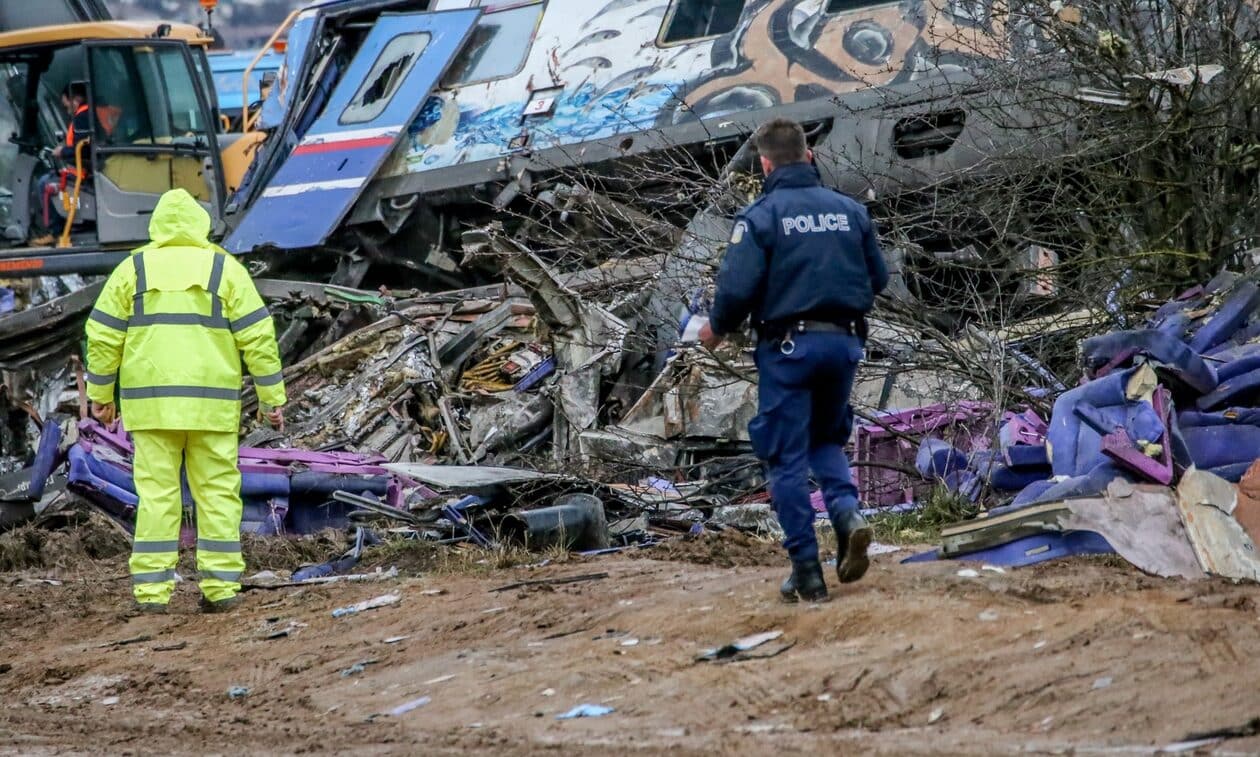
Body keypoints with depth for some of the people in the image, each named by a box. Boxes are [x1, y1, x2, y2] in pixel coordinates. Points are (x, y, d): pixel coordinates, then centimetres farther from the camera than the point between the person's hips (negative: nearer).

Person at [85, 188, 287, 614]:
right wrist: (272, 398, 1)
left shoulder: (133, 270, 5)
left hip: (151, 403, 1)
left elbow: (103, 335, 3)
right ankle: (220, 587, 1)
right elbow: (257, 335, -2)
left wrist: (100, 395, 12)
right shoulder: (225, 270, 2)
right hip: (211, 404, -1)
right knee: (217, 492, 5)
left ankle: (152, 591, -3)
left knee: (156, 493, 1)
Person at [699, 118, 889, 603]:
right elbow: (878, 278, 11)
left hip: (788, 347, -4)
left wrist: (717, 329, 4)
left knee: (787, 458, 4)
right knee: (826, 440, 24)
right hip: (844, 343, 4)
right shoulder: (850, 210, 5)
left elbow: (738, 288, -15)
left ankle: (807, 575, 2)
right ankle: (848, 512, -5)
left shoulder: (760, 216, -9)